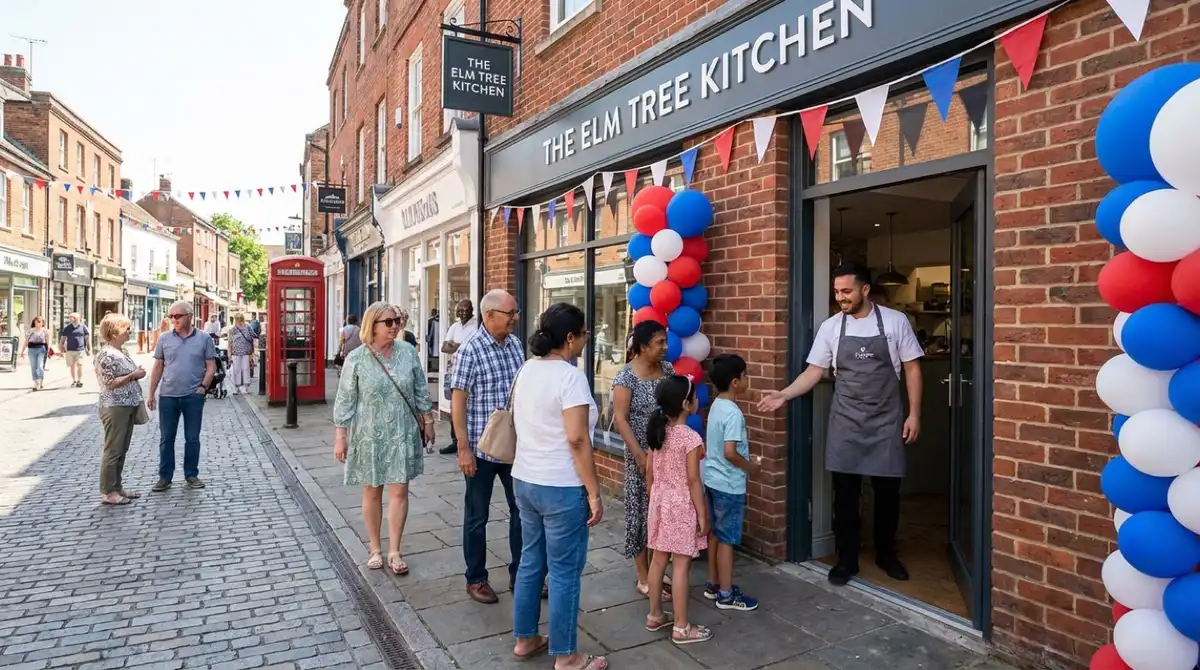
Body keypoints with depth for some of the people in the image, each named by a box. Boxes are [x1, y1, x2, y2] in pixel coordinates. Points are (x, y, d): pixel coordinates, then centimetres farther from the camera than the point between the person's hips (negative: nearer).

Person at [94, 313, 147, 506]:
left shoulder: (121, 351, 14)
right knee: (112, 450, -3)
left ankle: (117, 487, 23)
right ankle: (107, 492, 4)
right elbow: (111, 383, -20)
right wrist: (133, 375, -16)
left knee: (122, 450, 15)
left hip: (128, 406, 10)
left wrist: (137, 373, 8)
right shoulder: (107, 354, -15)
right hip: (115, 407, -10)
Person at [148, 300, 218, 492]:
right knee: (166, 438, 7)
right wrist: (151, 394, 7)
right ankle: (165, 477, 17)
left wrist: (203, 387, -8)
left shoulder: (204, 339, 0)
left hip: (193, 396, -1)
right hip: (168, 396, 2)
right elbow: (158, 367, 8)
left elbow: (211, 366, 1)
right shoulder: (165, 339, 4)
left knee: (192, 438, 7)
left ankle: (191, 475, 19)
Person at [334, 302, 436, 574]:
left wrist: (427, 419, 9)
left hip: (403, 433, 2)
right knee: (372, 492, 11)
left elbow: (420, 389, 7)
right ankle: (374, 548, 27)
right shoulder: (356, 358, -9)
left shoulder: (408, 351, -2)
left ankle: (394, 552, 14)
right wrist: (340, 436, -6)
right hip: (369, 435, -1)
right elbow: (345, 400, -5)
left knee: (399, 492, 2)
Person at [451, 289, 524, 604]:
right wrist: (463, 448, -15)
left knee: (522, 510, 14)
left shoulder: (516, 344, 3)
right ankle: (476, 579, 26)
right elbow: (458, 401, -13)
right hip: (481, 448, -6)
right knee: (477, 517, 10)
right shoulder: (470, 350, -14)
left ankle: (520, 573, 30)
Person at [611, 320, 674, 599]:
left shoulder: (667, 369, 5)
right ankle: (644, 579, 15)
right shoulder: (626, 376, -13)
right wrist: (640, 455, -18)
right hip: (641, 454, -6)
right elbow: (620, 419, -14)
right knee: (642, 512, 3)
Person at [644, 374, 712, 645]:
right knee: (681, 566, 1)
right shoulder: (690, 438, -18)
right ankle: (681, 628, 10)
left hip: (660, 503, 7)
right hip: (682, 506, -7)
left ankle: (655, 616, 28)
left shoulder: (656, 433, 2)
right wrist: (702, 514, -8)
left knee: (658, 560, 15)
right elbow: (693, 481, -16)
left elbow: (649, 473, 8)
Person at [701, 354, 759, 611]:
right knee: (727, 539, 2)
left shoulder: (716, 406, 6)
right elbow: (729, 452, -28)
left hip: (712, 480, 9)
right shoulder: (733, 413, -22)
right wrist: (748, 465, -12)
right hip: (729, 485, -9)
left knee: (715, 534, 17)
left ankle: (713, 584, 29)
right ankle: (726, 594, 12)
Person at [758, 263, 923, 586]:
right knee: (845, 492, 6)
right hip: (845, 421, 1)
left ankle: (886, 554, 32)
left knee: (887, 491, 11)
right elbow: (814, 372, 0)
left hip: (886, 421, -1)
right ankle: (847, 559, 20)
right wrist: (783, 395, -13)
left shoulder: (896, 321, -5)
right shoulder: (830, 327, -1)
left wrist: (914, 414, -5)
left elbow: (912, 368, 0)